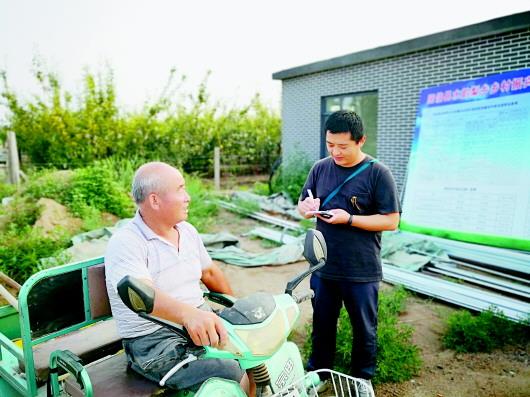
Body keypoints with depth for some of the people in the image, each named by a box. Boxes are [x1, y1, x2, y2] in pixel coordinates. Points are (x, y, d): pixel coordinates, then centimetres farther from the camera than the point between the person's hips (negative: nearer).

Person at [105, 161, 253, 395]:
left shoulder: (187, 231, 7)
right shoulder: (125, 244, -17)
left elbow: (209, 271, 17)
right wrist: (188, 313, -52)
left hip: (201, 324, 7)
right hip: (154, 342, -7)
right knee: (236, 377, -23)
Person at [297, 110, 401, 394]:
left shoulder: (378, 174, -10)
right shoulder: (320, 168, 2)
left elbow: (391, 221, -11)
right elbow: (302, 204, 11)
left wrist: (349, 219, -22)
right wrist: (306, 207, -13)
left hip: (361, 272, -3)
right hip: (323, 267, 4)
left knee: (364, 329, 16)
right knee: (321, 325, 20)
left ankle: (363, 377, 40)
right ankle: (318, 371, 42)